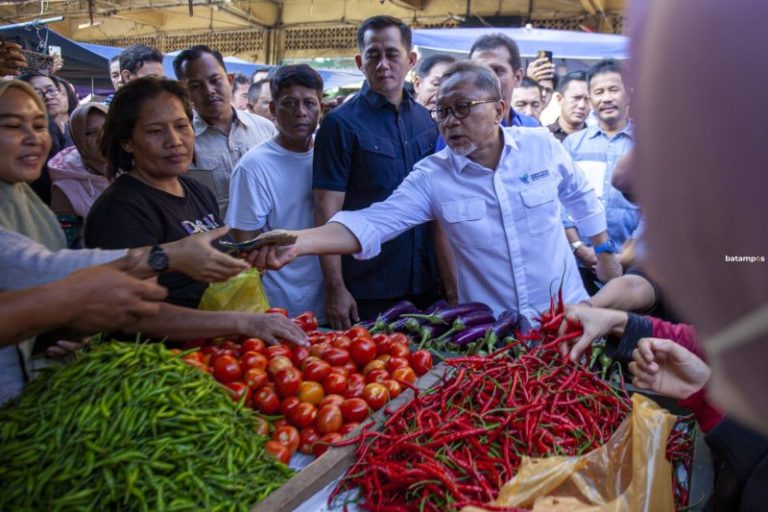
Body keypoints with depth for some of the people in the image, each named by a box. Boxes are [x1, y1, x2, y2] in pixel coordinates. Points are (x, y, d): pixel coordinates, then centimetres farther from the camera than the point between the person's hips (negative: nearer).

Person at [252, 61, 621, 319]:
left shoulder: (544, 146, -7)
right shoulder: (432, 176, -11)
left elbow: (581, 196, 11)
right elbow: (373, 223, -22)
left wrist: (604, 251, 16)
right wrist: (298, 241, -37)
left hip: (565, 314, 1)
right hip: (490, 328, -1)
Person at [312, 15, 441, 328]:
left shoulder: (425, 120, 6)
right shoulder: (341, 124, -9)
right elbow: (327, 211, -11)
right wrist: (335, 289, -15)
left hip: (425, 284, 5)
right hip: (366, 291, -5)